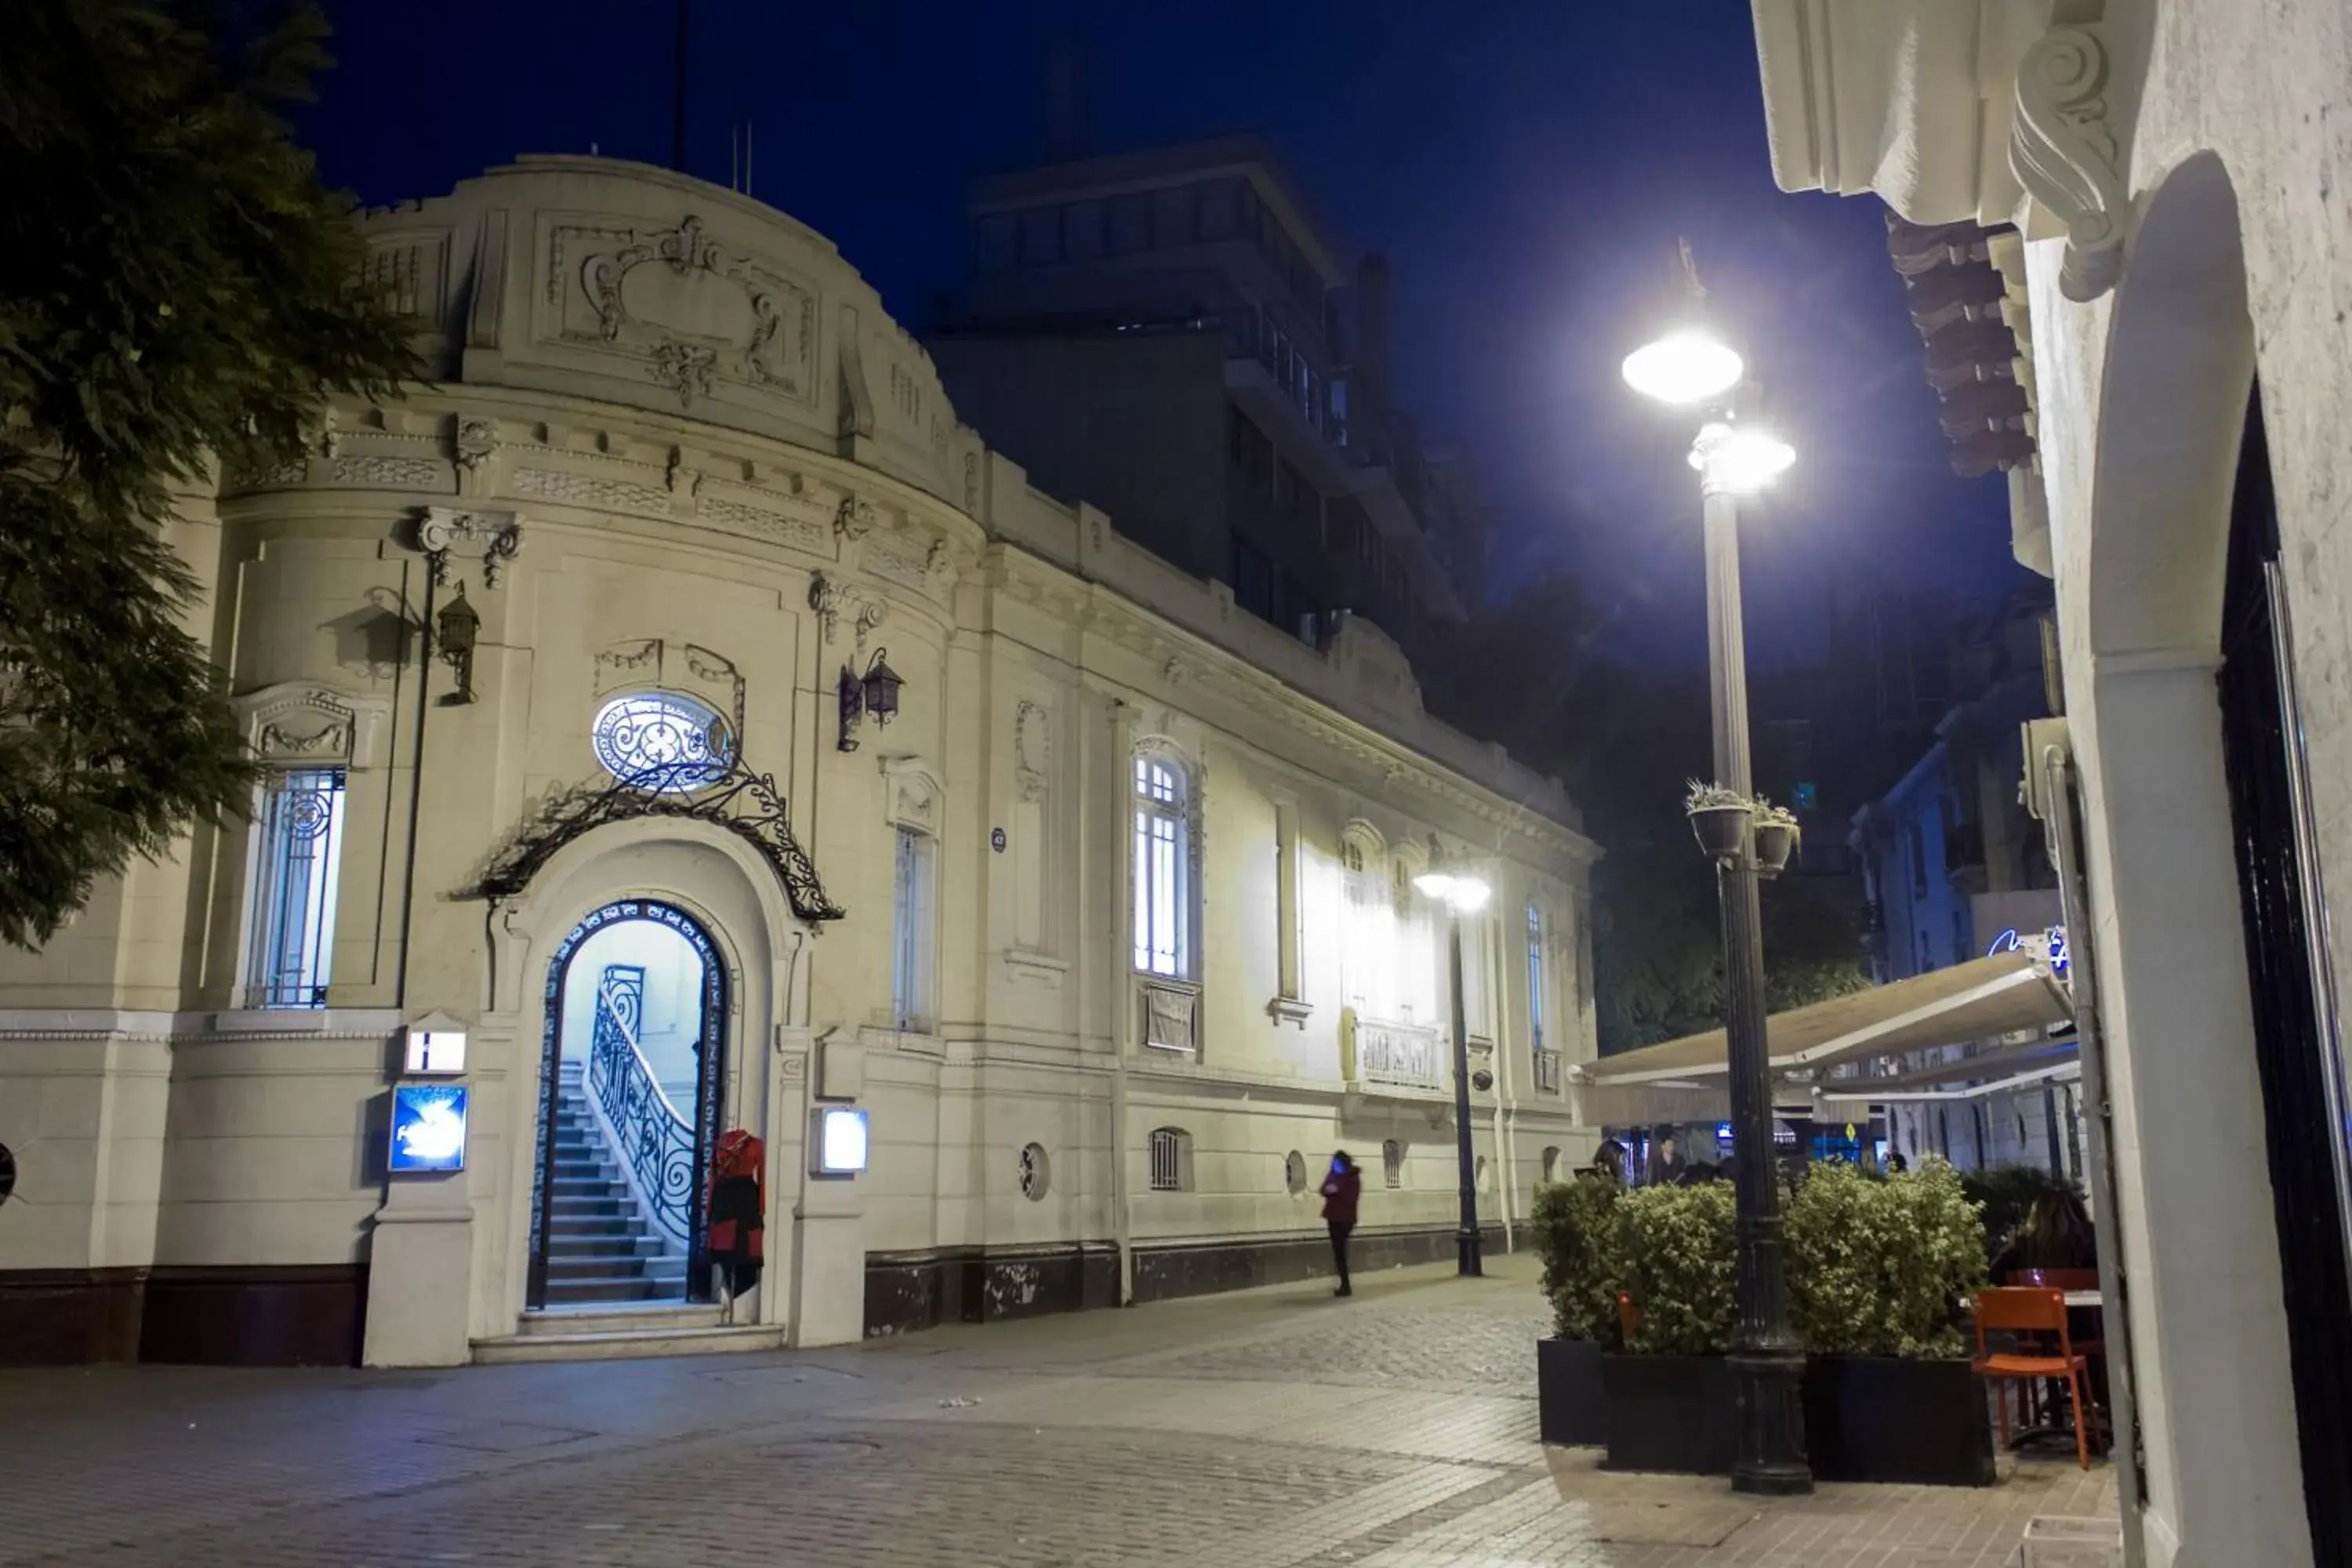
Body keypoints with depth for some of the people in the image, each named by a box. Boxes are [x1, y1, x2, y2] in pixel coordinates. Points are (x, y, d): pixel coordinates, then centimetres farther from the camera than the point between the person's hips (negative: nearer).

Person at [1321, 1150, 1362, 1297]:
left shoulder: (1353, 1178, -8)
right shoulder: (1333, 1175, 9)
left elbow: (1351, 1198, -16)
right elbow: (1324, 1190, 6)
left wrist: (1338, 1191, -28)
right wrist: (1328, 1190, -16)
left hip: (1345, 1218, -7)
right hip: (1333, 1216, 7)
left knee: (1340, 1250, -13)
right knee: (1337, 1250, 8)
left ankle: (1345, 1285, -10)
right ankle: (1344, 1284, 15)